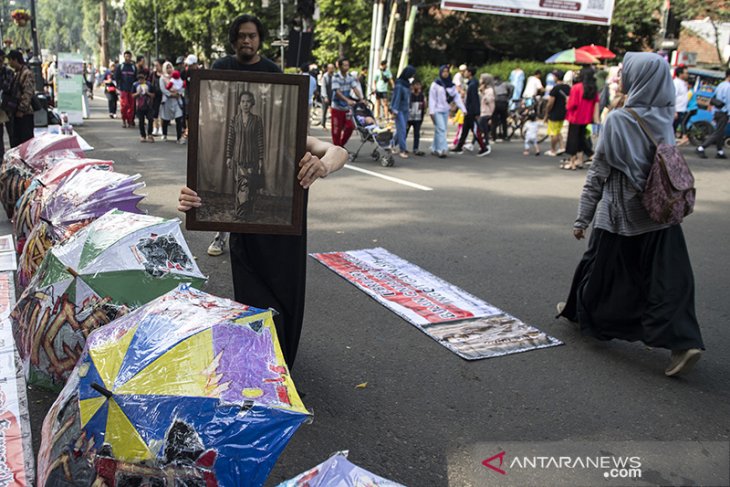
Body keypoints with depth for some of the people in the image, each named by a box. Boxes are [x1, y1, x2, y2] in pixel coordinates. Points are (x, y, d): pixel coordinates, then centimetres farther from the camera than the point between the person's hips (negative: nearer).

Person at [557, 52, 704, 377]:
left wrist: (582, 218, -6)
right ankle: (683, 342, -5)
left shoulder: (618, 120, -13)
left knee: (601, 267, 15)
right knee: (668, 279, 3)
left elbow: (598, 173, -11)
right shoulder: (665, 118, 2)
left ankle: (581, 310, 37)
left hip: (619, 214, -4)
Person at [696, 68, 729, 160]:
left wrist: (714, 115, 19)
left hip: (717, 112, 9)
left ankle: (720, 152, 17)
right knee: (717, 133, -6)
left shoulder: (719, 86, 12)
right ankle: (701, 148, -15)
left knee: (720, 133, 14)